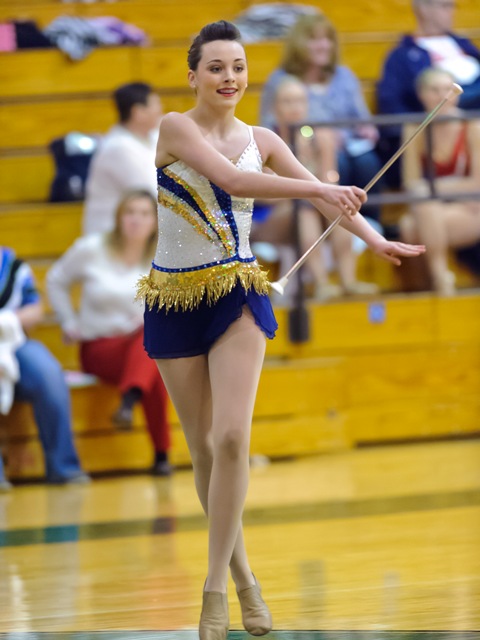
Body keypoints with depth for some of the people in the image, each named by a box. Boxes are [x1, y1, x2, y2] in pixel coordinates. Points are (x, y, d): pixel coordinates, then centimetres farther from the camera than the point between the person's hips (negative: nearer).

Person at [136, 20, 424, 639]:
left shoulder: (261, 140, 6)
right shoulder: (175, 128, -7)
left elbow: (324, 194, 14)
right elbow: (228, 178, -21)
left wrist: (373, 238, 7)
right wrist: (320, 191, -27)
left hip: (237, 297, 2)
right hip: (175, 302, -2)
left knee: (231, 438, -16)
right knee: (204, 450, 4)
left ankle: (215, 589, -11)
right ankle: (243, 575, 19)